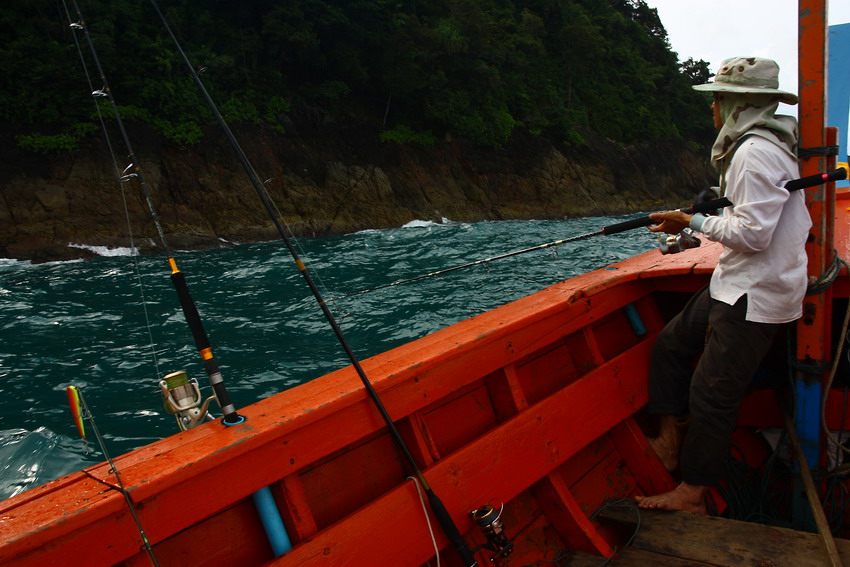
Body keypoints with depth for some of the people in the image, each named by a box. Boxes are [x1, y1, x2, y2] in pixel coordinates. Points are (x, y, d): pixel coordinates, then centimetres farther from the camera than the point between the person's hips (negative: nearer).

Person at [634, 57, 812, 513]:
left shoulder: (756, 151, -19)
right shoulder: (767, 143, 14)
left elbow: (754, 233, -24)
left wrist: (694, 223, -14)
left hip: (755, 296, -11)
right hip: (737, 286, 11)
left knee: (712, 393, -4)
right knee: (672, 341, 16)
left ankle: (693, 493, 10)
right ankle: (670, 443, 24)